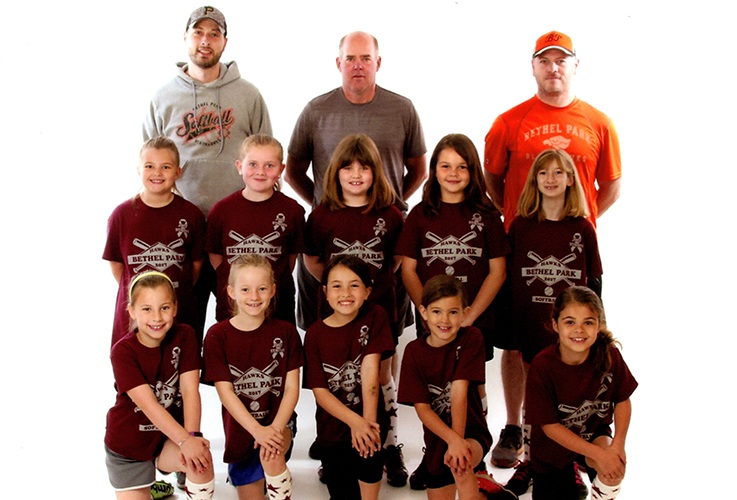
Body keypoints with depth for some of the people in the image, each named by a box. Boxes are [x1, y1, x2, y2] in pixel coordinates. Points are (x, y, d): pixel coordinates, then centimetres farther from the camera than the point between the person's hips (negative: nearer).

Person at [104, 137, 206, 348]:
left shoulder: (191, 214, -2)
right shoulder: (122, 214, -3)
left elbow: (196, 263, 6)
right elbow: (116, 262, 5)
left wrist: (180, 290, 5)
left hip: (180, 309, 0)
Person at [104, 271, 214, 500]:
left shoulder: (185, 336, -11)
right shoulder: (123, 351, -19)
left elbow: (190, 390, -17)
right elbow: (148, 404, -26)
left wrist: (193, 436, -31)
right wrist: (185, 441, -35)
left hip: (169, 437, 1)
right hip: (128, 445, -1)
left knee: (200, 459, -28)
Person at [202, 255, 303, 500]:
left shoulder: (285, 332, -5)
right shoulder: (217, 335, -8)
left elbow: (292, 387, -6)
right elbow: (225, 391, -12)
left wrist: (276, 428, -21)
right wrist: (257, 430, -22)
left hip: (279, 421, -1)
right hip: (240, 428, 1)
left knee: (272, 457, -31)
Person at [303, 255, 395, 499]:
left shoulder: (375, 318, -7)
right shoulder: (314, 335, -7)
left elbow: (370, 371, -15)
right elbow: (320, 391, -10)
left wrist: (367, 422, -23)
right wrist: (355, 421, -25)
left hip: (369, 417, -1)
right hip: (333, 426, 1)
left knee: (367, 452, -28)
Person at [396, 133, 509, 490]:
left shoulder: (486, 216, 0)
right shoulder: (420, 215, 3)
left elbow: (497, 272, -2)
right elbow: (408, 269, 2)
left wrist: (470, 315, -10)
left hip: (476, 319, -1)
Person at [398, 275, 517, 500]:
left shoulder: (470, 338, -12)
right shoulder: (414, 351, -7)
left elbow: (459, 391, -20)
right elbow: (421, 407, -13)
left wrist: (459, 441, -29)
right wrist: (452, 439, -28)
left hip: (472, 433, -4)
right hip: (437, 438, 4)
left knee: (459, 465, -35)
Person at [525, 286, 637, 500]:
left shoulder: (609, 355, -19)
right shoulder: (542, 366, -26)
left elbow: (623, 400, -6)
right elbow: (550, 426, -21)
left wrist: (618, 444, -22)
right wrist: (598, 454, -26)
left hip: (595, 433, 1)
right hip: (553, 444, -1)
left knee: (614, 469, -29)